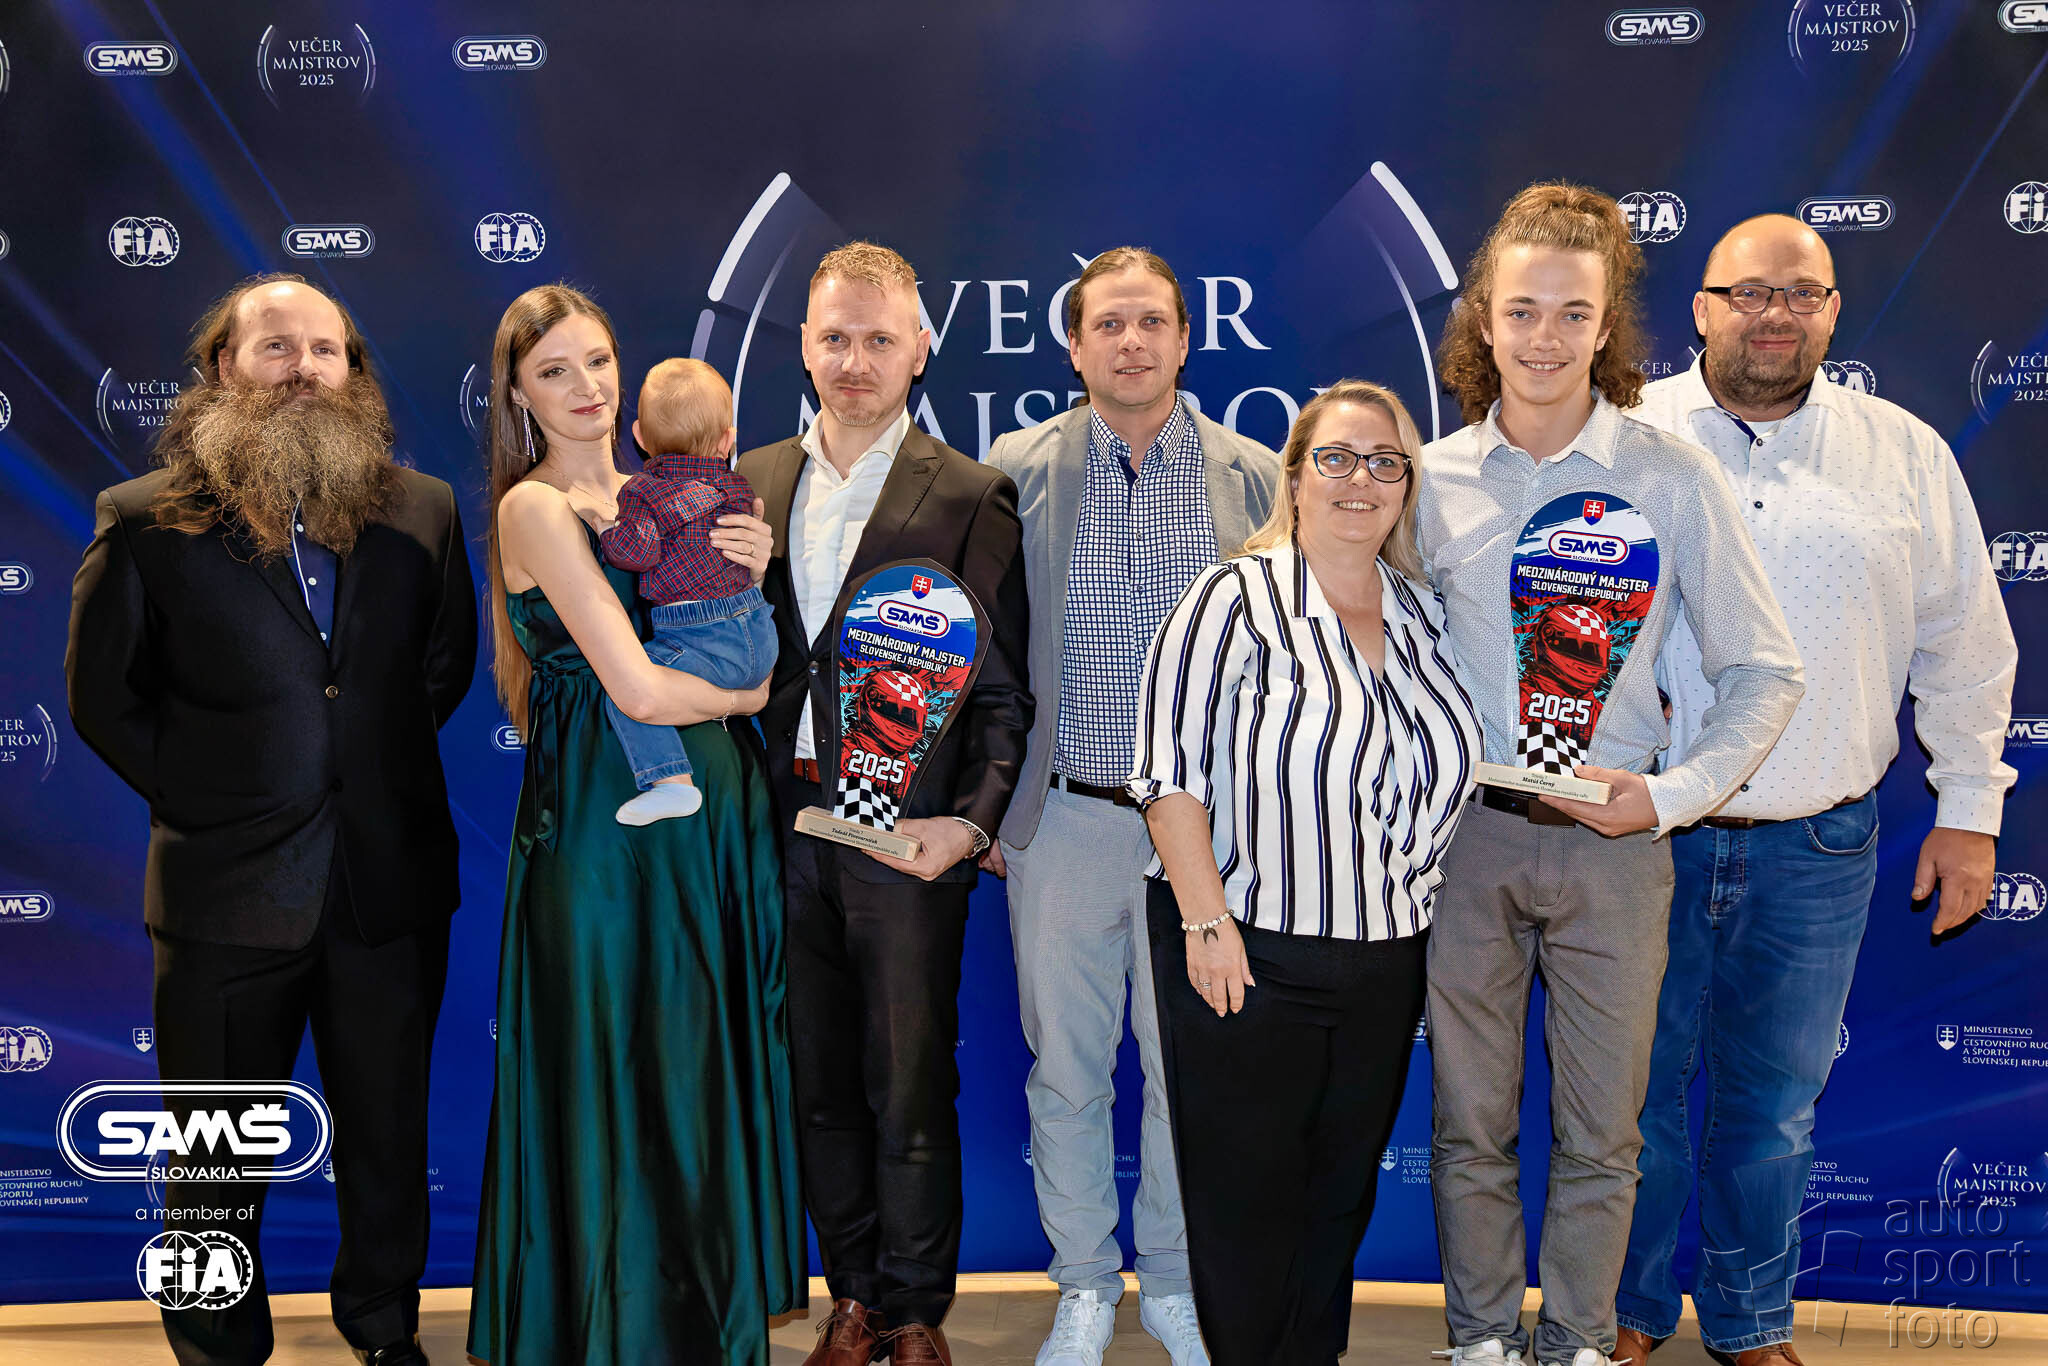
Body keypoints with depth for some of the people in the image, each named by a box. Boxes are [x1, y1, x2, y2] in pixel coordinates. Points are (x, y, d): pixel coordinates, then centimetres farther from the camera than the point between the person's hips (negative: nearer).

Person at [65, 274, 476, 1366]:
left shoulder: (422, 511, 2)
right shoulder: (144, 519, -4)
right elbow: (101, 693, 2)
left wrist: (378, 770, 6)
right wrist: (197, 796, -3)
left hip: (392, 885, 2)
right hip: (227, 891, -2)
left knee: (388, 1137, 16)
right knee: (218, 1158, 12)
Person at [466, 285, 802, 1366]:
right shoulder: (536, 507, -9)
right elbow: (639, 688, -17)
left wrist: (753, 574, -6)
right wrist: (758, 689, -1)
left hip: (711, 810, 7)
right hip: (609, 822, -7)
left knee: (708, 1064, 14)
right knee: (624, 1080, 3)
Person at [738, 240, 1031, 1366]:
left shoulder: (970, 497, -2)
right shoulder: (749, 483, 11)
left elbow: (1004, 689, -4)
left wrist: (973, 820, -15)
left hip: (908, 834, -4)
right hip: (785, 828, 4)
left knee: (908, 1092, 5)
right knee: (818, 1087, 14)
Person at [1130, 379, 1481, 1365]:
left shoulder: (1423, 611, 8)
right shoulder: (1236, 599, -9)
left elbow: (1443, 768, 17)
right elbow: (1170, 769, -13)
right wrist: (1207, 921, -18)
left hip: (1386, 967, 5)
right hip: (1247, 954, -5)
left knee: (1342, 1196, 15)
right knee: (1245, 1198, 6)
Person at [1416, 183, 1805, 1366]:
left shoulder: (1673, 480, -4)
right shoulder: (1436, 480, 1)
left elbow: (1766, 671, 1)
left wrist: (1671, 796, -10)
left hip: (1614, 839, -1)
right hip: (1468, 835, 1)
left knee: (1601, 1132, 10)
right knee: (1471, 1122, 12)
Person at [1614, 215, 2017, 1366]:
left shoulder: (1906, 454, 5)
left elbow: (1966, 646, 10)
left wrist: (1969, 811, 9)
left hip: (1818, 850, 2)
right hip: (1643, 836, -1)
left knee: (1775, 1102, 14)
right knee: (1636, 1090, 9)